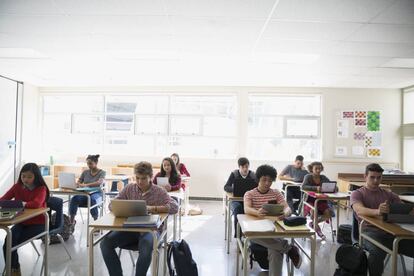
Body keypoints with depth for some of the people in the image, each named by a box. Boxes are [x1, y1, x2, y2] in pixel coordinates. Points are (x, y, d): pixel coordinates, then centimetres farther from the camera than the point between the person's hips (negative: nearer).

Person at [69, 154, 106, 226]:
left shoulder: (102, 172, 0)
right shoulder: (85, 172, 14)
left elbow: (100, 182, -19)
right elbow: (78, 182, 12)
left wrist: (86, 185, -33)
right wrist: (80, 185, -15)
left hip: (96, 194, -4)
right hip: (85, 194, 4)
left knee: (92, 199, -39)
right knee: (74, 198, -29)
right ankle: (72, 222, -24)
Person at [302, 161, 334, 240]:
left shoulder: (323, 178, 9)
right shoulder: (308, 177, -2)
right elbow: (303, 187, -21)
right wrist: (316, 188, -36)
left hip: (321, 201, 4)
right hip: (310, 200, -4)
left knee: (329, 213, -22)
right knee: (314, 212, -33)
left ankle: (313, 223, 6)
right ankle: (317, 228, 1)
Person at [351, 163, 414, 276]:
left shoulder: (389, 194, 23)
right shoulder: (357, 193, 7)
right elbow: (359, 210, -14)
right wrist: (377, 212, -35)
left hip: (391, 231, 4)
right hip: (370, 230, -4)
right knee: (377, 252, -35)